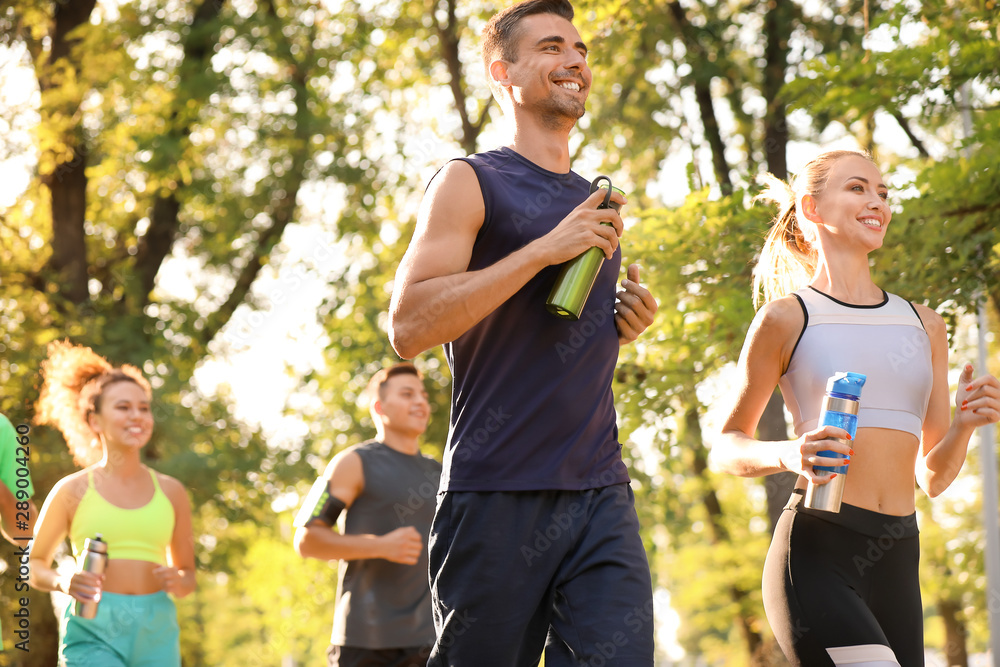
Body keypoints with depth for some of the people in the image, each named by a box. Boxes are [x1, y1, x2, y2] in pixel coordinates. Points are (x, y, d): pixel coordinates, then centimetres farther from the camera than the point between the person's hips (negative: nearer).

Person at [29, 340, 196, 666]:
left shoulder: (171, 492, 10)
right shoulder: (73, 490, 2)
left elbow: (187, 573, 19)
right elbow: (34, 565, 11)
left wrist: (179, 582, -4)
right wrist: (62, 581, -10)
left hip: (156, 634, 4)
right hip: (93, 633, -4)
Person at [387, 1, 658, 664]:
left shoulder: (600, 204, 20)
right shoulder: (471, 182, 0)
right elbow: (409, 326, -12)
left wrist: (626, 322, 10)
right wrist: (543, 250, -14)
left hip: (600, 490, 5)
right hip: (499, 494, -5)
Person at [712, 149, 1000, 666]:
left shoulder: (925, 326, 18)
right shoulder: (787, 317, 3)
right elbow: (726, 448, 8)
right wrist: (789, 455, -13)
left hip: (896, 565, 6)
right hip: (815, 552, -6)